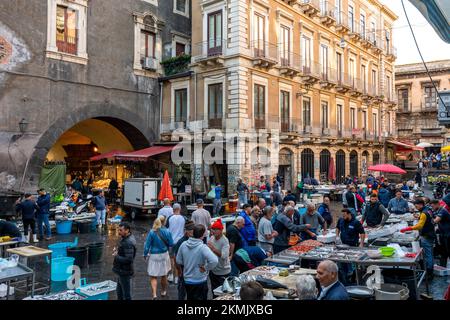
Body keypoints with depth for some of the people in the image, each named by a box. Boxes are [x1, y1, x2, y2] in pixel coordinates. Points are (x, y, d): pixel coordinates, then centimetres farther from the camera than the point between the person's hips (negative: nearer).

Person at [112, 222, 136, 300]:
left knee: (126, 294, 3)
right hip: (122, 271, 10)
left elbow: (128, 259, -31)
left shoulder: (128, 243, -26)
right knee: (119, 291, 25)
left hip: (125, 272, -10)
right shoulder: (125, 238, 5)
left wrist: (116, 256, -20)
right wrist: (117, 250, 1)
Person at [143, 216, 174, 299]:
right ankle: (163, 292, 37)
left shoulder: (152, 232, -14)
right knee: (164, 275, 20)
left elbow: (147, 245, -10)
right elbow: (171, 244, -3)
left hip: (153, 256, -2)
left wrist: (145, 255, 3)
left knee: (153, 277, 6)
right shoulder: (167, 232, -10)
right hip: (164, 255, 2)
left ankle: (154, 294, -9)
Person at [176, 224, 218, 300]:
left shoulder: (183, 245, -6)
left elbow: (178, 261, 5)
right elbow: (214, 260, -37)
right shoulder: (203, 247, -24)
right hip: (200, 282, -5)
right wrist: (206, 268, -20)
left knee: (190, 298, 24)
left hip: (187, 280, 5)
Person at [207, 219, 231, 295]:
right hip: (213, 270, 7)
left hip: (223, 272, -6)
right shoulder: (211, 238, -2)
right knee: (214, 291, 22)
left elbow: (224, 256, -32)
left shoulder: (225, 241, -21)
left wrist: (213, 249, -37)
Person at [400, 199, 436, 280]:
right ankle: (430, 273, 23)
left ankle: (428, 274, -2)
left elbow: (419, 225, -27)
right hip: (430, 236, 10)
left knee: (427, 255, -6)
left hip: (426, 237, -10)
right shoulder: (427, 211, 12)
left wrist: (407, 229, -28)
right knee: (430, 255, 15)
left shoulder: (424, 213, -19)